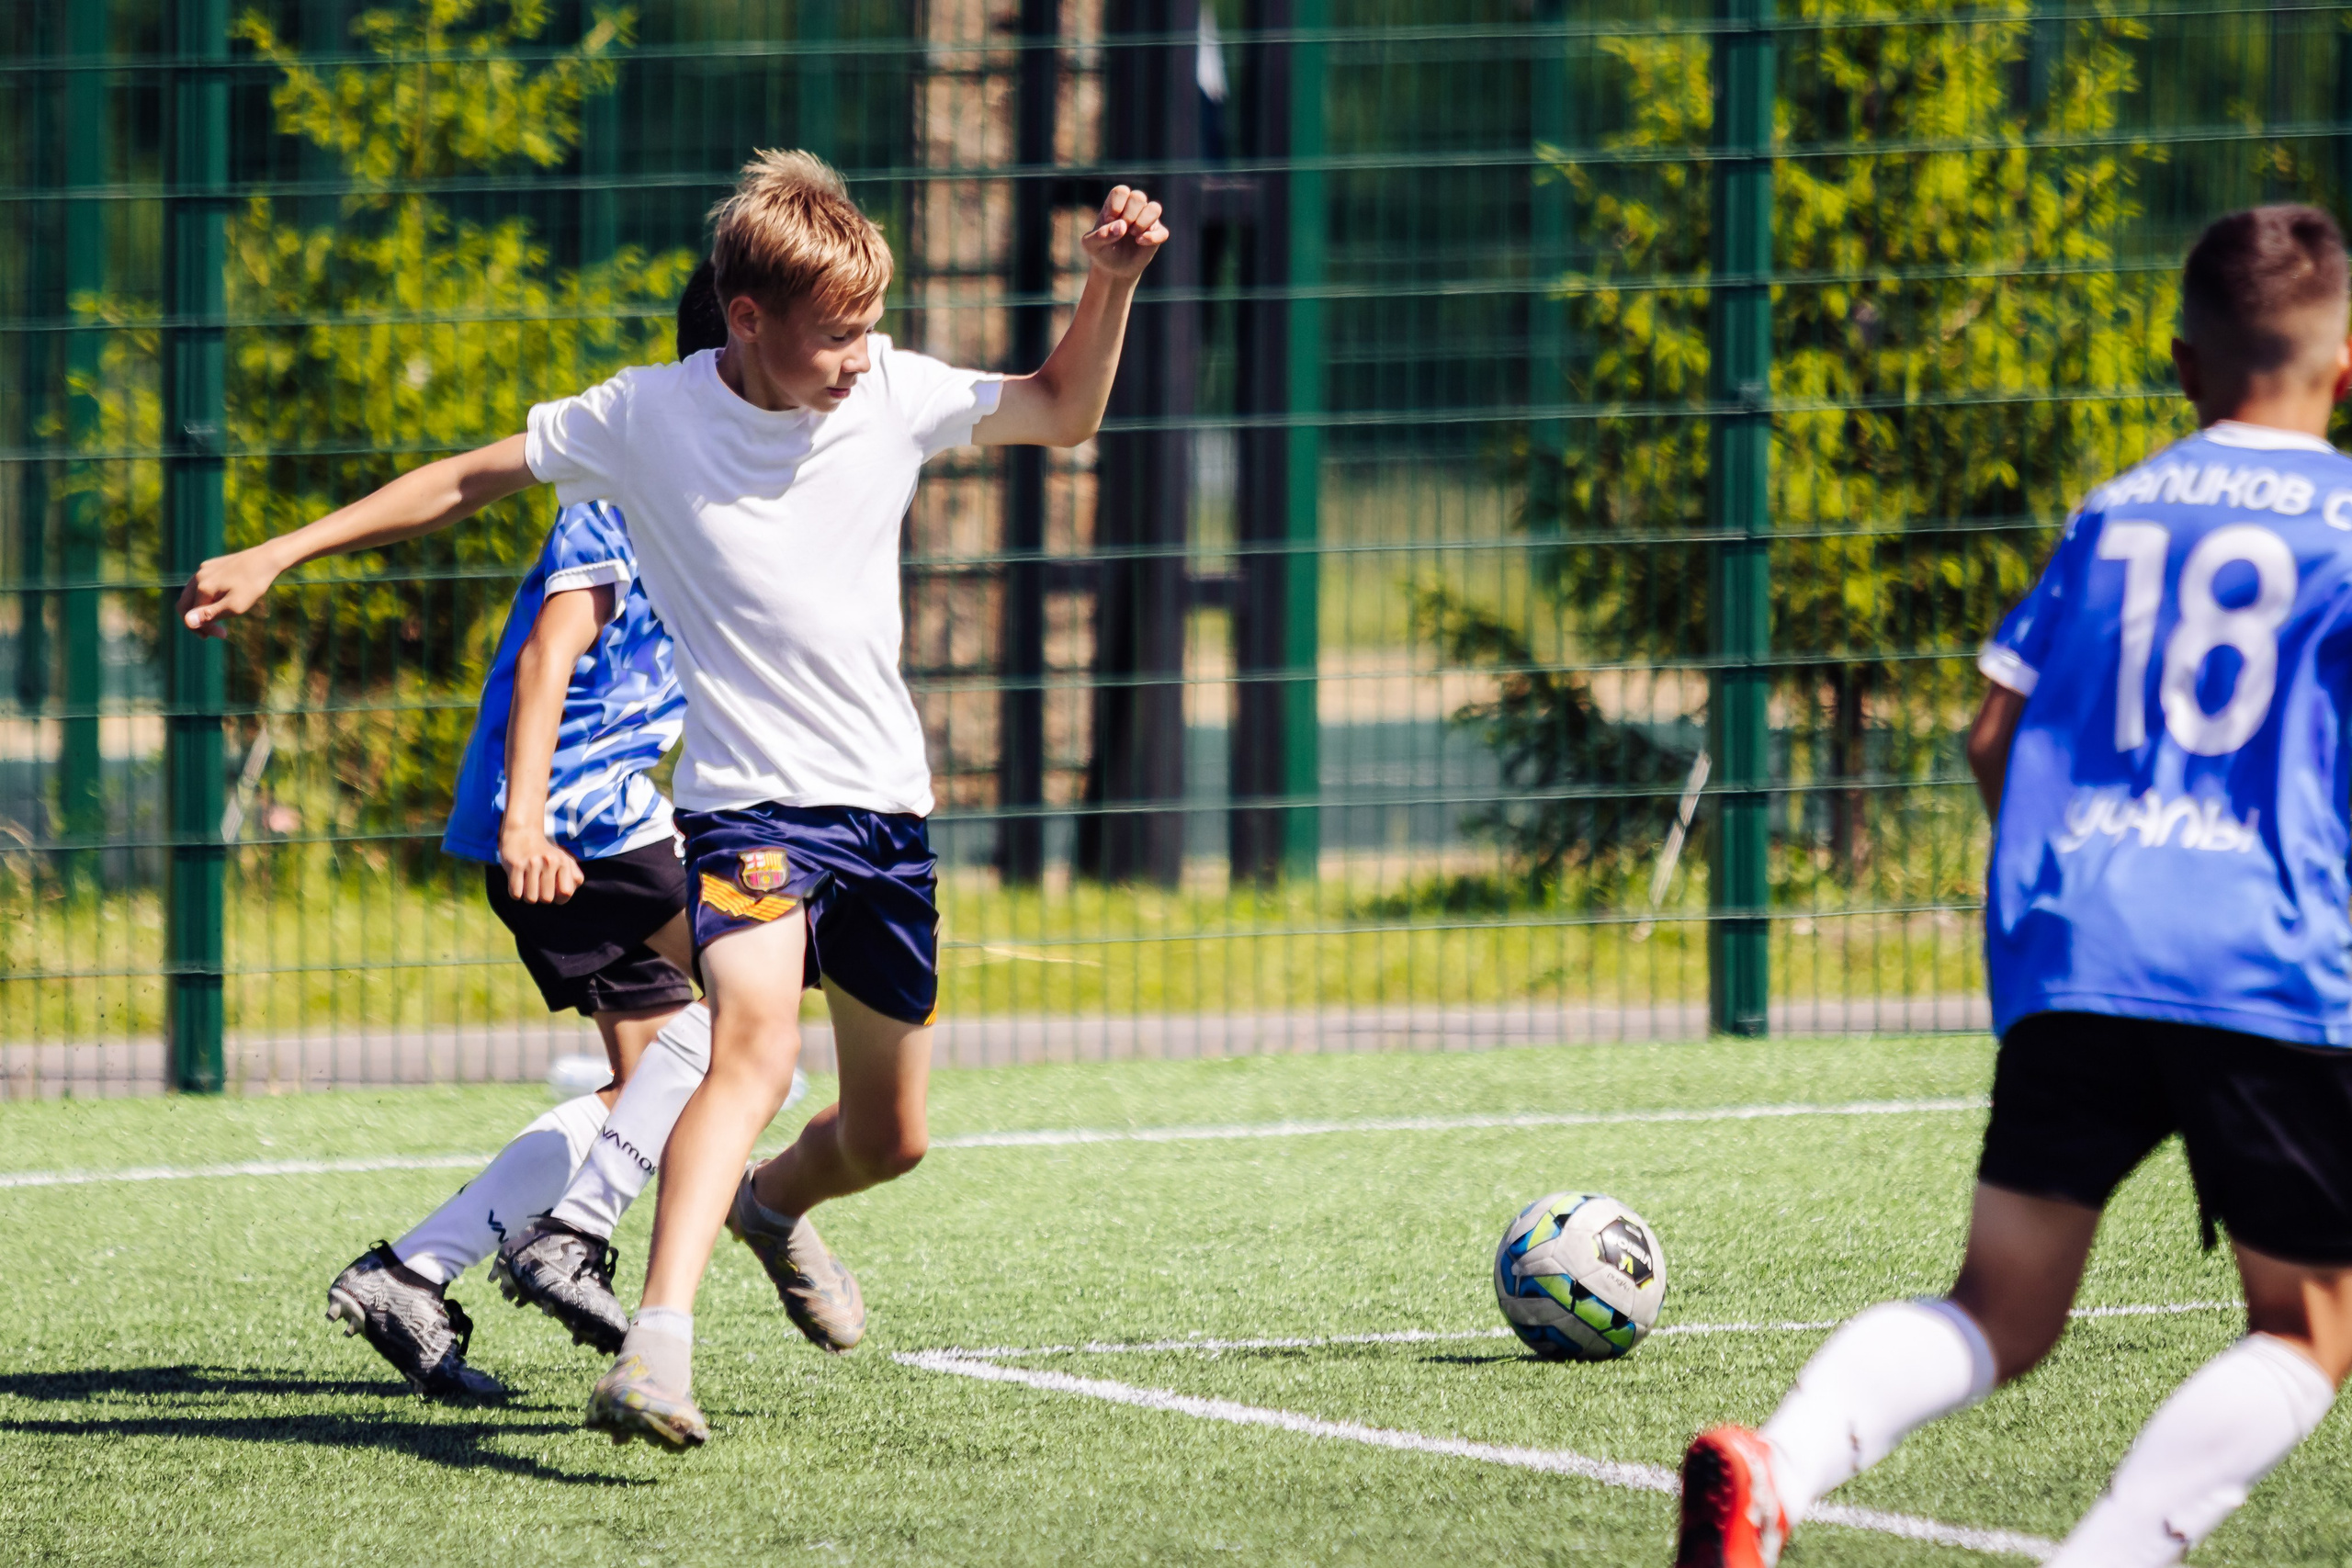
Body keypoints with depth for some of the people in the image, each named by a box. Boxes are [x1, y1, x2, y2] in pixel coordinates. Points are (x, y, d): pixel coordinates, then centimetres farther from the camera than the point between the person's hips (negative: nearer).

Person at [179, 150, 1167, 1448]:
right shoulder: (644, 418, -9)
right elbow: (465, 483, 2)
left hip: (886, 805, 5)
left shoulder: (893, 393, 0)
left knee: (887, 1138, 15)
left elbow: (1063, 413, 14)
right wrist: (278, 555, 0)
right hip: (748, 800, -5)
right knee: (754, 1044, -32)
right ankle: (659, 1345, -41)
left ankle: (773, 1206, 51)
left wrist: (1112, 284, -3)